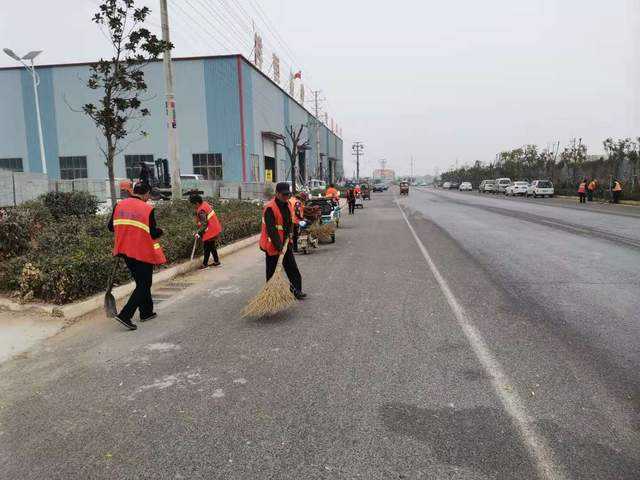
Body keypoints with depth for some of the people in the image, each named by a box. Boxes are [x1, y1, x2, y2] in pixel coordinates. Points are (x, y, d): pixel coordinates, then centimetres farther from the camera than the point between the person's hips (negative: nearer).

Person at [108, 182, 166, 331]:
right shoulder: (147, 209, -13)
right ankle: (125, 315, -7)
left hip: (126, 251, 7)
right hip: (143, 252, -7)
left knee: (141, 282, 20)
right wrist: (160, 231, 6)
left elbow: (111, 226, 8)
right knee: (144, 284, 3)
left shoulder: (119, 205, 3)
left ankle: (147, 312, 28)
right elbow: (153, 233, -14)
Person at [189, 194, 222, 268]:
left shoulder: (201, 211, -25)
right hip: (215, 229, 10)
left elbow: (204, 224, -24)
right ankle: (216, 261, 30)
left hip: (210, 232, -10)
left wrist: (199, 233, -19)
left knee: (207, 248, 4)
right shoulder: (205, 203, 2)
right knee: (212, 246, 20)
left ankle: (205, 264, 15)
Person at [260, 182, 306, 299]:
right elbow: (271, 230, -25)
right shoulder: (270, 208, -21)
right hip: (272, 244, -8)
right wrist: (279, 246, -27)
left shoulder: (287, 204, 5)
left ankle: (296, 290, 18)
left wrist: (288, 235, 3)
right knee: (272, 271, 4)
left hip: (285, 242, 8)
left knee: (292, 267, 9)